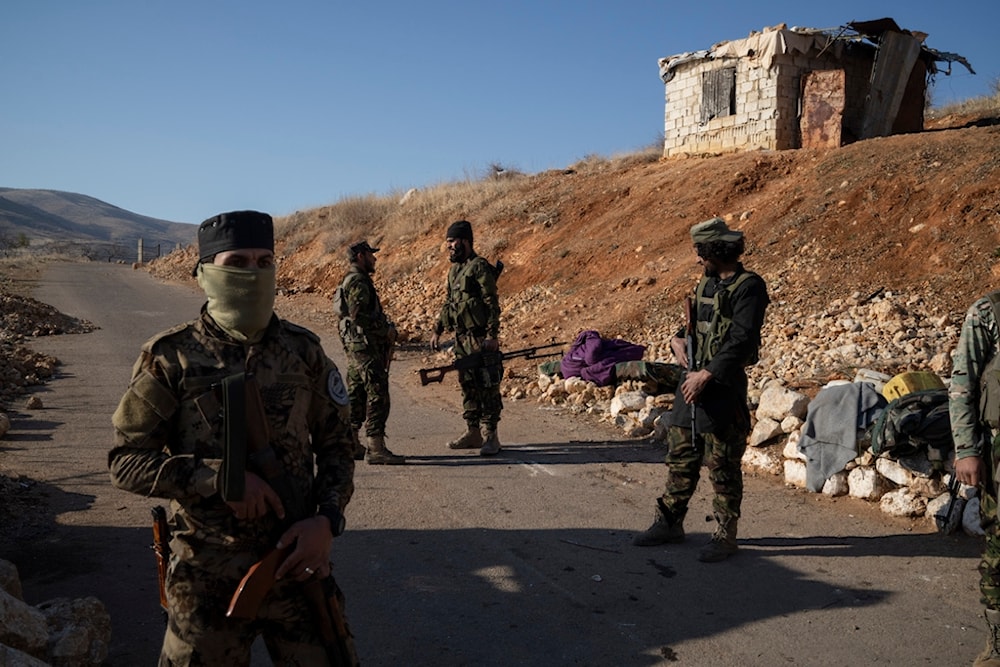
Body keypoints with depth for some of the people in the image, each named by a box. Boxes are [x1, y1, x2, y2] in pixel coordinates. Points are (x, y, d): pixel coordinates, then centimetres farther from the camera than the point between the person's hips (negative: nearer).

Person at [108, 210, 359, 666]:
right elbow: (125, 462, -7)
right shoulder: (171, 357, -6)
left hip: (297, 561, 2)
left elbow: (335, 443, 8)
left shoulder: (303, 350, 1)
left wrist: (328, 519, -8)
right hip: (207, 576, -2)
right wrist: (221, 478, -18)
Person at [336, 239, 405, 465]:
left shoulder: (351, 280, 20)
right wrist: (386, 330, -14)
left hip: (355, 345, 11)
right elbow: (358, 314, -23)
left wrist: (385, 330, 16)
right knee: (377, 395, -10)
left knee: (356, 395, 14)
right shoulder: (358, 281, -13)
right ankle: (376, 449, -11)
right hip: (365, 345, -11)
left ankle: (350, 444, 20)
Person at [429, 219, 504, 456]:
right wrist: (437, 331, 21)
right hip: (462, 339, 9)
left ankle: (490, 436, 0)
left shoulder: (480, 267, -11)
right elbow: (448, 303, 24)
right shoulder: (454, 270, 16)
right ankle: (473, 432, 22)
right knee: (467, 386, 13)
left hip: (480, 339, -9)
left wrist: (492, 335, -20)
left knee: (487, 387, -5)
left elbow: (492, 303, -15)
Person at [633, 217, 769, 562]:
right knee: (680, 459, 14)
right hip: (692, 379, 8)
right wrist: (678, 339, 5)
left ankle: (725, 536, 11)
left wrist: (706, 375, -23)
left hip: (722, 386, -8)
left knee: (722, 467, 0)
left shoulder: (748, 287, -12)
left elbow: (742, 341, -20)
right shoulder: (706, 283, 14)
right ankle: (669, 523, 25)